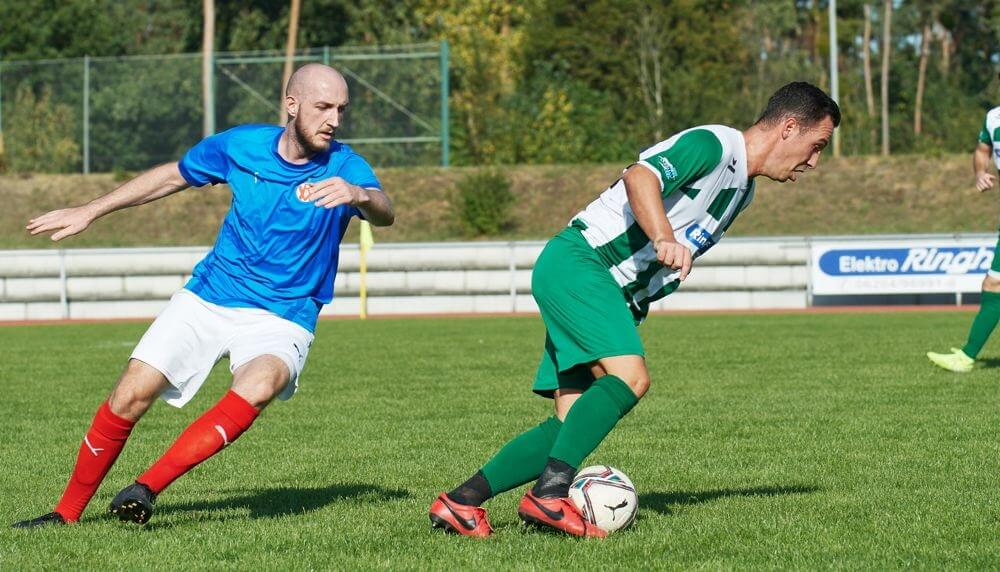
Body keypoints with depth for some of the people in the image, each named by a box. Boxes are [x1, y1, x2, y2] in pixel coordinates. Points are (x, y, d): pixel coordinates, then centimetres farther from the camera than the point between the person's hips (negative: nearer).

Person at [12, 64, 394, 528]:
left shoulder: (344, 167, -11)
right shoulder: (241, 145, -4)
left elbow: (384, 214, -32)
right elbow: (174, 176, 14)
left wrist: (358, 194, -56)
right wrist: (89, 211, 19)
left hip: (282, 319, -2)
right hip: (208, 298, 3)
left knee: (260, 385, -34)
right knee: (131, 394, -10)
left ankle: (148, 486, -28)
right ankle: (67, 512, 9)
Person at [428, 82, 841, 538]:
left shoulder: (743, 190, 19)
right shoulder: (713, 145, -12)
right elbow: (640, 178, -28)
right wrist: (663, 239, -43)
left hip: (618, 293, 10)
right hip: (577, 263, -10)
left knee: (570, 425, -2)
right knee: (630, 376, -27)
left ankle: (459, 502, -2)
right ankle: (549, 492, -32)